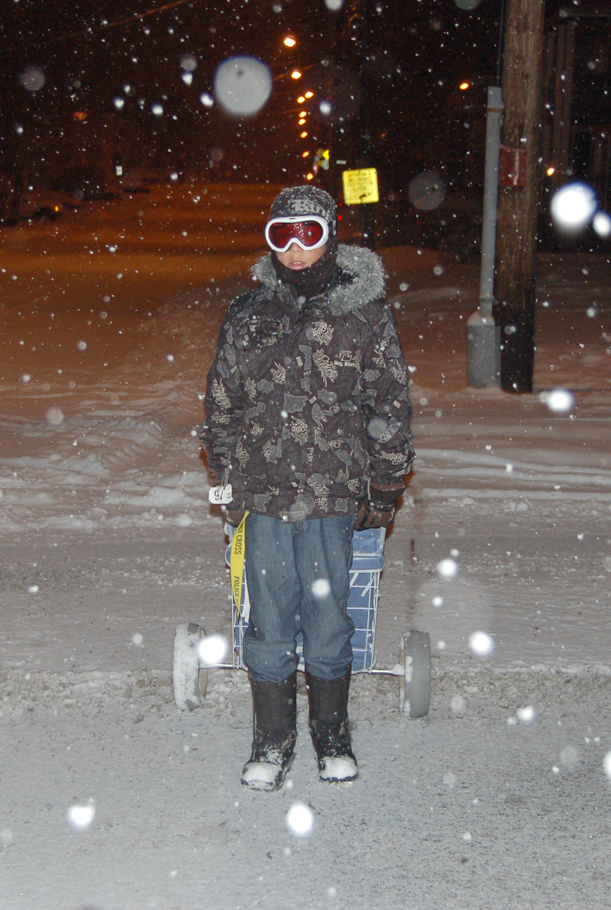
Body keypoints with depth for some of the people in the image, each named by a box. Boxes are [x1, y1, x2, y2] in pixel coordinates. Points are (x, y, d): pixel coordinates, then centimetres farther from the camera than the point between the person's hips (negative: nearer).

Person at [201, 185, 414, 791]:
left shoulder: (365, 315, 0)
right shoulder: (248, 316, 7)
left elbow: (391, 405, 4)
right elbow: (221, 404, 15)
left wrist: (386, 487, 2)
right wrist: (225, 482, 13)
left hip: (335, 496, -1)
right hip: (264, 496, 2)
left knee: (329, 618, 6)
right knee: (269, 622, 5)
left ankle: (332, 735, 25)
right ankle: (272, 741, 20)